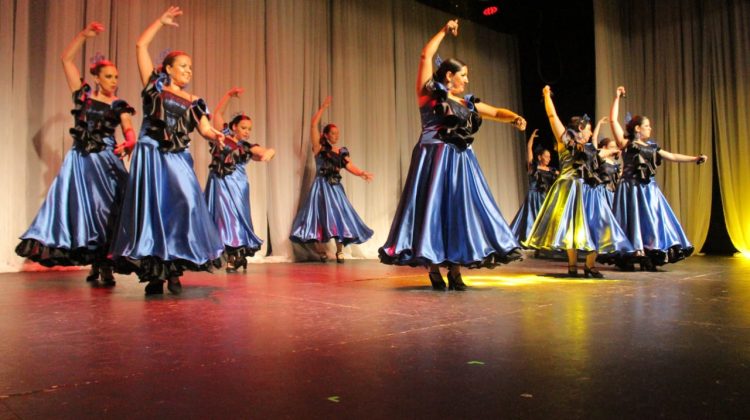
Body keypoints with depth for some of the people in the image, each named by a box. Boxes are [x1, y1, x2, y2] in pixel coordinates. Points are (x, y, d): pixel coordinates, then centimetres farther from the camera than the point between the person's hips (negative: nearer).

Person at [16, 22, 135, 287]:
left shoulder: (119, 105, 5)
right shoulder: (83, 94, 9)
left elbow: (128, 129, -8)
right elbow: (67, 59, 10)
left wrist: (130, 142, -31)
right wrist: (84, 35, 3)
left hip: (105, 162, -2)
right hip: (79, 161, 3)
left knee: (104, 209, -8)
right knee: (81, 208, 2)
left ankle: (105, 266, -8)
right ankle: (94, 265, 8)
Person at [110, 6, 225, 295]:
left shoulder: (193, 102, 15)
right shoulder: (155, 85, 10)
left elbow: (205, 128, 2)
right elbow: (141, 46, 7)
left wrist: (217, 137, -20)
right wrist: (161, 21, 12)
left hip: (178, 160, 2)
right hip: (151, 156, -2)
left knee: (187, 203, -14)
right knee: (152, 209, -3)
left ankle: (174, 268, -5)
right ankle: (154, 273, 3)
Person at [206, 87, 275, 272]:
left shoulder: (248, 147, 5)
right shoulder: (222, 135, 6)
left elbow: (269, 151, -6)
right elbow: (218, 113, 8)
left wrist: (268, 153, -31)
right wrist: (229, 94, 0)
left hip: (235, 185, -1)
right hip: (218, 183, 1)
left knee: (234, 217, -2)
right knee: (220, 217, 1)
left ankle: (234, 257, 1)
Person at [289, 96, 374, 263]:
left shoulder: (342, 151, 11)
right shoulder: (319, 147, 1)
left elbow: (350, 166, -2)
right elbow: (313, 125, -7)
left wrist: (362, 173, -20)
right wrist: (323, 108, -7)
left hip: (336, 188, 4)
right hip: (321, 187, -4)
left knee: (339, 217, -1)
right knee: (321, 217, -4)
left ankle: (339, 251, 4)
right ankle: (322, 252, 5)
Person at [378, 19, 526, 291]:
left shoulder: (468, 103, 18)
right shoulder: (430, 92, 3)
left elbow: (495, 112, 19)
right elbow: (426, 55, 3)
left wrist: (515, 118, 0)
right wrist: (444, 31, 11)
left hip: (461, 161, 6)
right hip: (435, 158, -6)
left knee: (461, 210, 2)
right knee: (434, 208, -4)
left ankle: (455, 270, 6)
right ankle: (434, 269, 1)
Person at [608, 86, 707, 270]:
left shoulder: (651, 146, 17)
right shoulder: (626, 143, -1)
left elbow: (672, 156, 22)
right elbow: (613, 120, -7)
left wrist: (695, 158, 17)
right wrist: (617, 98, -6)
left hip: (649, 189, 6)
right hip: (631, 188, -6)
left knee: (652, 222, 3)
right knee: (632, 221, -5)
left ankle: (648, 258, 9)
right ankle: (627, 258, 1)